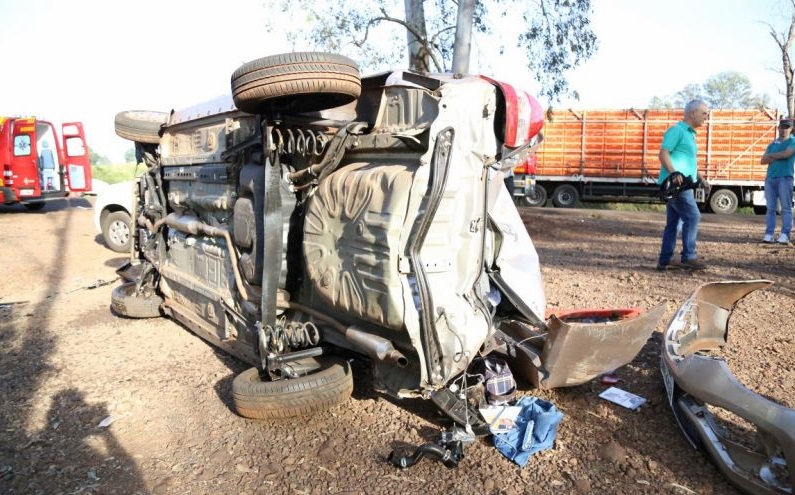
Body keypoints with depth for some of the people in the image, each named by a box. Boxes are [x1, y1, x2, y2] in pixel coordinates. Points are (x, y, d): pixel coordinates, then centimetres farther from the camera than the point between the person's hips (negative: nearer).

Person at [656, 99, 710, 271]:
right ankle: (689, 257, -9)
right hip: (675, 183, -10)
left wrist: (700, 179, 19)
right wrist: (674, 174, -28)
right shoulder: (676, 130, -7)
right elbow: (663, 154, -17)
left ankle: (664, 261, 10)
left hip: (682, 184, 10)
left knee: (672, 222, 8)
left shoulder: (689, 133, 24)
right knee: (692, 216, -12)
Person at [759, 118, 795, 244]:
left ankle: (785, 235, -5)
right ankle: (769, 234, 3)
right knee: (770, 208, 3)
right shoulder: (772, 144, 18)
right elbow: (763, 160, 9)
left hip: (785, 178, -5)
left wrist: (771, 155, 3)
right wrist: (779, 157, -5)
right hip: (770, 178, 5)